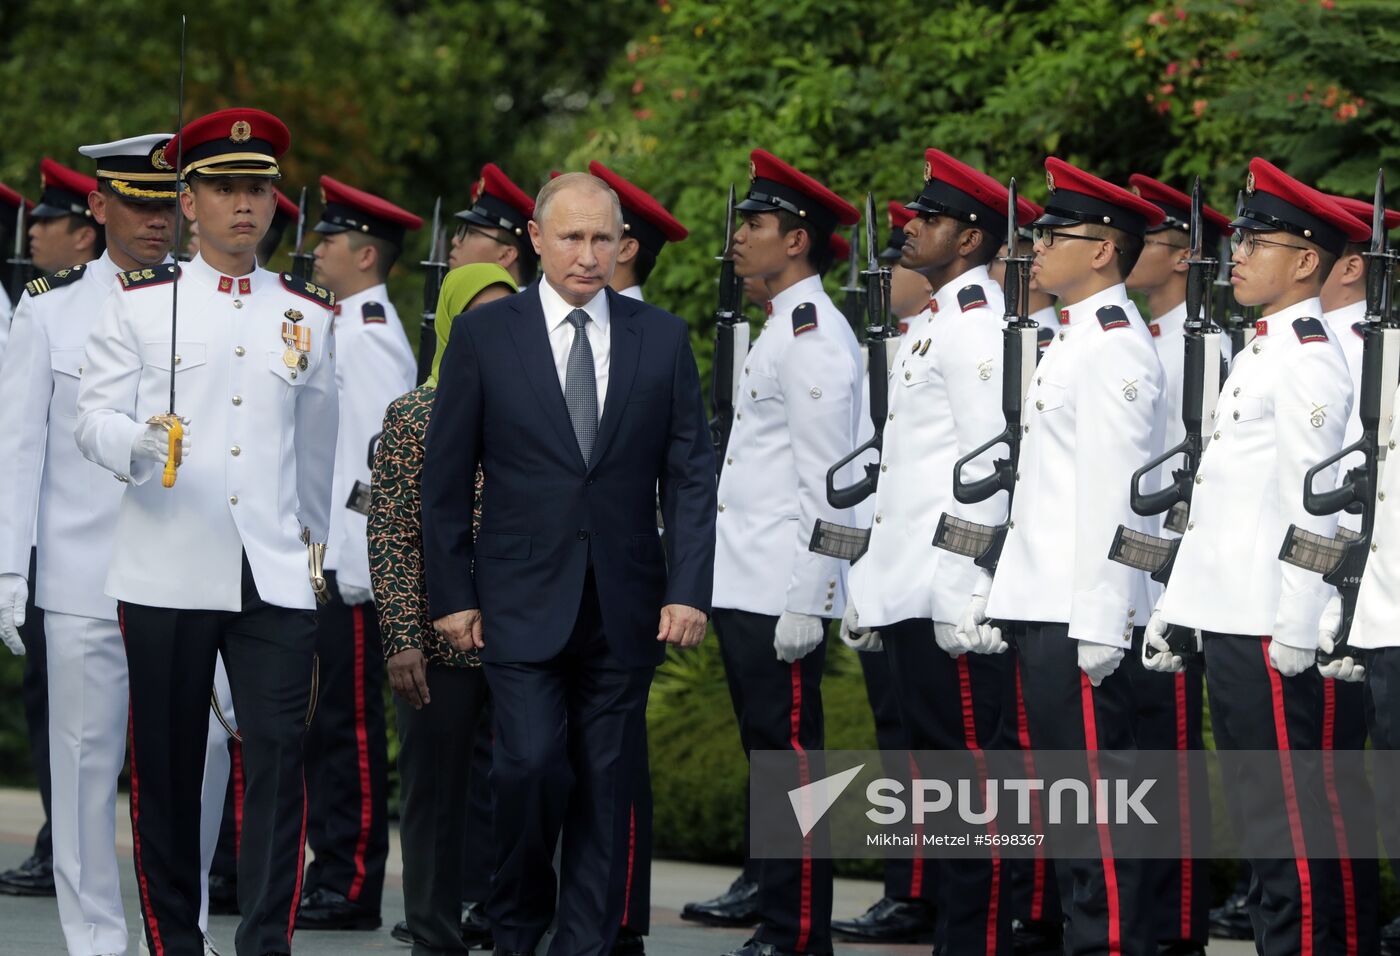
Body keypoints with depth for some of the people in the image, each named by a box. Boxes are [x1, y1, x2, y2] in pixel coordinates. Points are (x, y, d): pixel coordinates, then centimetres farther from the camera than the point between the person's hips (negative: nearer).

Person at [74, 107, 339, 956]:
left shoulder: (310, 314, 13)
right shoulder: (140, 303, 5)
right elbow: (94, 415, -1)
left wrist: (315, 543, 24)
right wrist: (138, 443, -22)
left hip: (275, 576, 1)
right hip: (168, 573, -1)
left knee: (279, 756, -9)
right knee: (165, 766, 3)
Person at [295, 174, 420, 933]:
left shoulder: (372, 337, -13)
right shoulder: (346, 328, 18)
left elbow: (389, 453, -19)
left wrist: (356, 567, -20)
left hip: (353, 561, -10)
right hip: (325, 556, 10)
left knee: (349, 723, -7)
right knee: (322, 720, 12)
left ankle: (353, 889, -4)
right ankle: (333, 871, 18)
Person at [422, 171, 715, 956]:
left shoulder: (662, 338, 6)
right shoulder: (485, 334, 1)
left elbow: (692, 474, 5)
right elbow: (446, 478, 4)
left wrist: (690, 590, -5)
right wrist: (453, 595, 0)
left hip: (625, 604, 2)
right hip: (522, 598, -2)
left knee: (606, 783, 3)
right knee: (532, 761, -12)